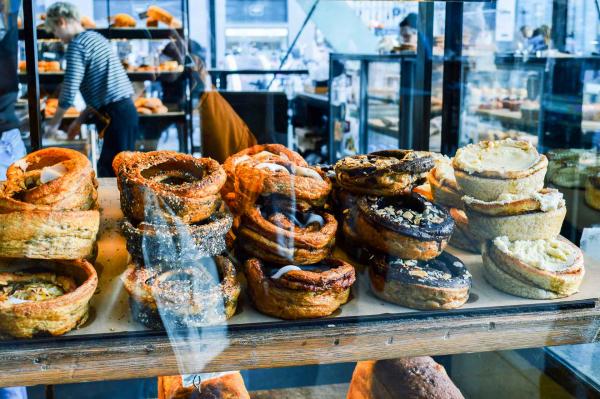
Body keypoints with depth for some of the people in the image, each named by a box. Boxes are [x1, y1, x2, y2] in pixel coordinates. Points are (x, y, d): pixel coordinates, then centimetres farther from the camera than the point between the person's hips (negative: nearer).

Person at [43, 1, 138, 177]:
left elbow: (69, 91, -13)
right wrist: (80, 119, 22)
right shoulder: (95, 37, 18)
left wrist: (54, 123, 3)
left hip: (116, 115, -9)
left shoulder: (77, 44, -10)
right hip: (125, 110, 9)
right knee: (106, 169, 14)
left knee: (115, 174, -5)